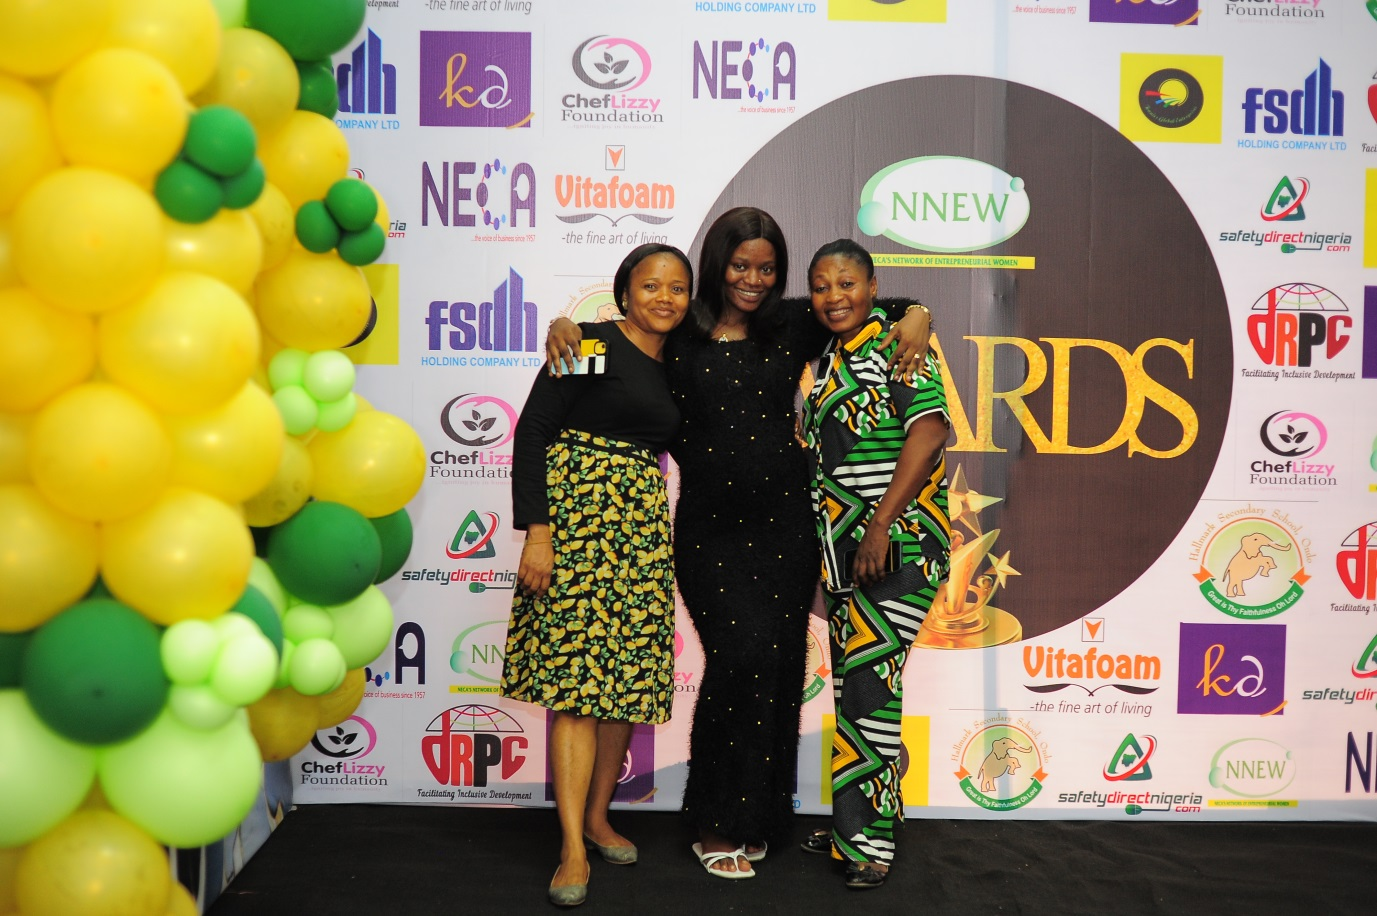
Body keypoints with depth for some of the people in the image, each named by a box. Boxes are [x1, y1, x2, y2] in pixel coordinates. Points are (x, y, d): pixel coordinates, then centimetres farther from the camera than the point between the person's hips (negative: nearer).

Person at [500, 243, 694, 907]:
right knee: (579, 677, -9)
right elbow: (532, 432, -9)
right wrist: (536, 531, -17)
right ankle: (573, 848, -3)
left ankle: (598, 816, 24)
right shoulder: (593, 344, -3)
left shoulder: (675, 367, 15)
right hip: (577, 518, -6)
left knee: (630, 677, 7)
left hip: (642, 528, 6)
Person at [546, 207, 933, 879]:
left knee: (779, 663, 6)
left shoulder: (794, 326, 5)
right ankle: (715, 824, 5)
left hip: (785, 524, 3)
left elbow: (890, 307, 14)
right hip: (710, 527, -2)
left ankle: (757, 819, 24)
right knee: (743, 653, -13)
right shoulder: (678, 335, 1)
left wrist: (917, 318, -6)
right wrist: (563, 326, -9)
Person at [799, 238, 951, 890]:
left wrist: (881, 523, -22)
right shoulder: (824, 362, 18)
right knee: (851, 683, 11)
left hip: (898, 540, -7)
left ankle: (869, 841, 0)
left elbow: (931, 428, -17)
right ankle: (853, 826, 22)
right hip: (841, 546, 8)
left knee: (868, 679, -10)